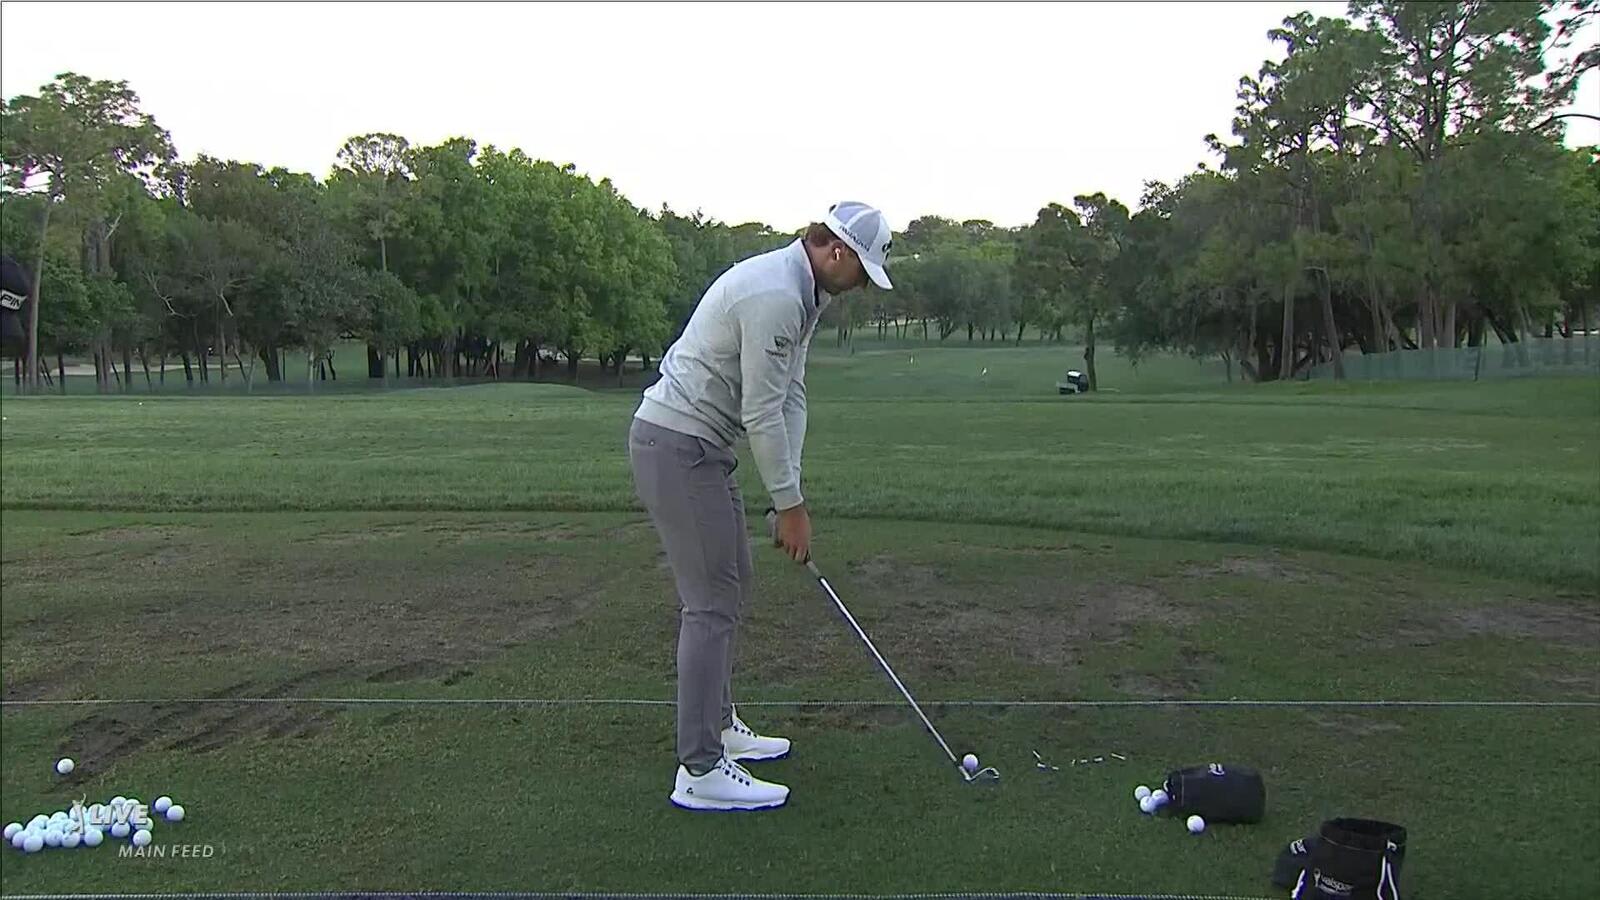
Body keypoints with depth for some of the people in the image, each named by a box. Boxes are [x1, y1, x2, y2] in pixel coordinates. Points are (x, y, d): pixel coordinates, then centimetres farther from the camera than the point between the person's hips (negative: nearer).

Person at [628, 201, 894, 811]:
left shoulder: (803, 292, 12)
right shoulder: (776, 295, -22)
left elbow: (789, 396, 12)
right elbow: (762, 414, -21)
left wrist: (791, 494, 6)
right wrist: (790, 505, -12)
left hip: (700, 445, 11)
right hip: (677, 446, -11)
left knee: (730, 587, 18)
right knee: (712, 602, -9)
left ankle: (717, 726, 30)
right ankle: (700, 771, -4)